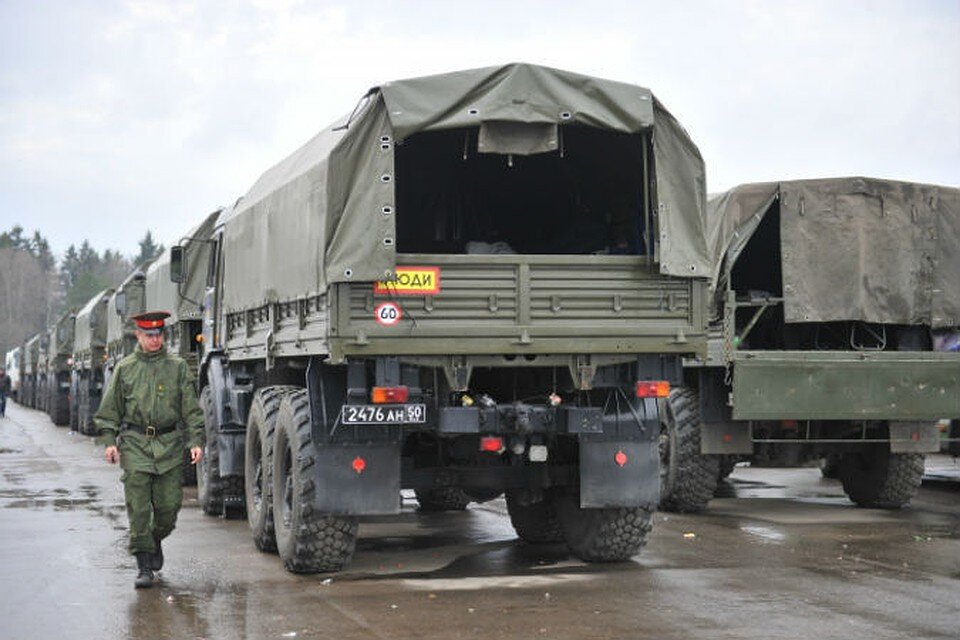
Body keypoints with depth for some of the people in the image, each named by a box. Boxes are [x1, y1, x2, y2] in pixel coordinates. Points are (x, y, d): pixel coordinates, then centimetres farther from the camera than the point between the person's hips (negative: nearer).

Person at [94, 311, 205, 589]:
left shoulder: (178, 367, 6)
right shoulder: (125, 368, 7)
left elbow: (191, 407, 5)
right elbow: (110, 408, 10)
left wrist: (196, 441, -4)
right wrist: (109, 441, 0)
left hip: (169, 444, 1)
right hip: (134, 444, 0)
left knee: (169, 505, 1)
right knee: (138, 508, -5)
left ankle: (156, 540, 33)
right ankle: (144, 567, 1)